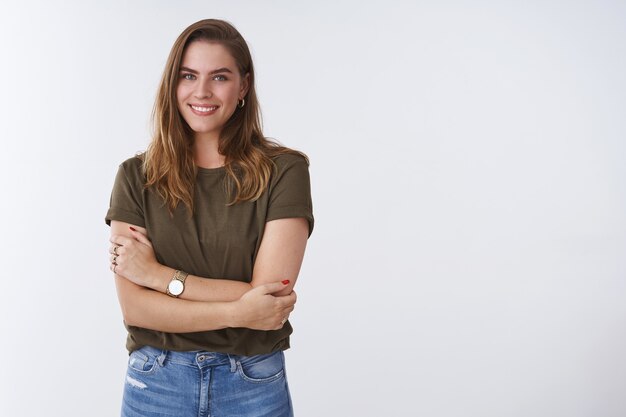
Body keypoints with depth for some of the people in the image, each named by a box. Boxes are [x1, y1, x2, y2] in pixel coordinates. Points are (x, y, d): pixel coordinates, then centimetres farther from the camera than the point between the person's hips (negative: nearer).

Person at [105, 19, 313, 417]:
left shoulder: (284, 170, -9)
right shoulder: (136, 175, -3)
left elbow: (271, 299, -15)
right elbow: (134, 306, -9)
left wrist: (159, 275, -13)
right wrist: (237, 313, -19)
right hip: (156, 383, 1)